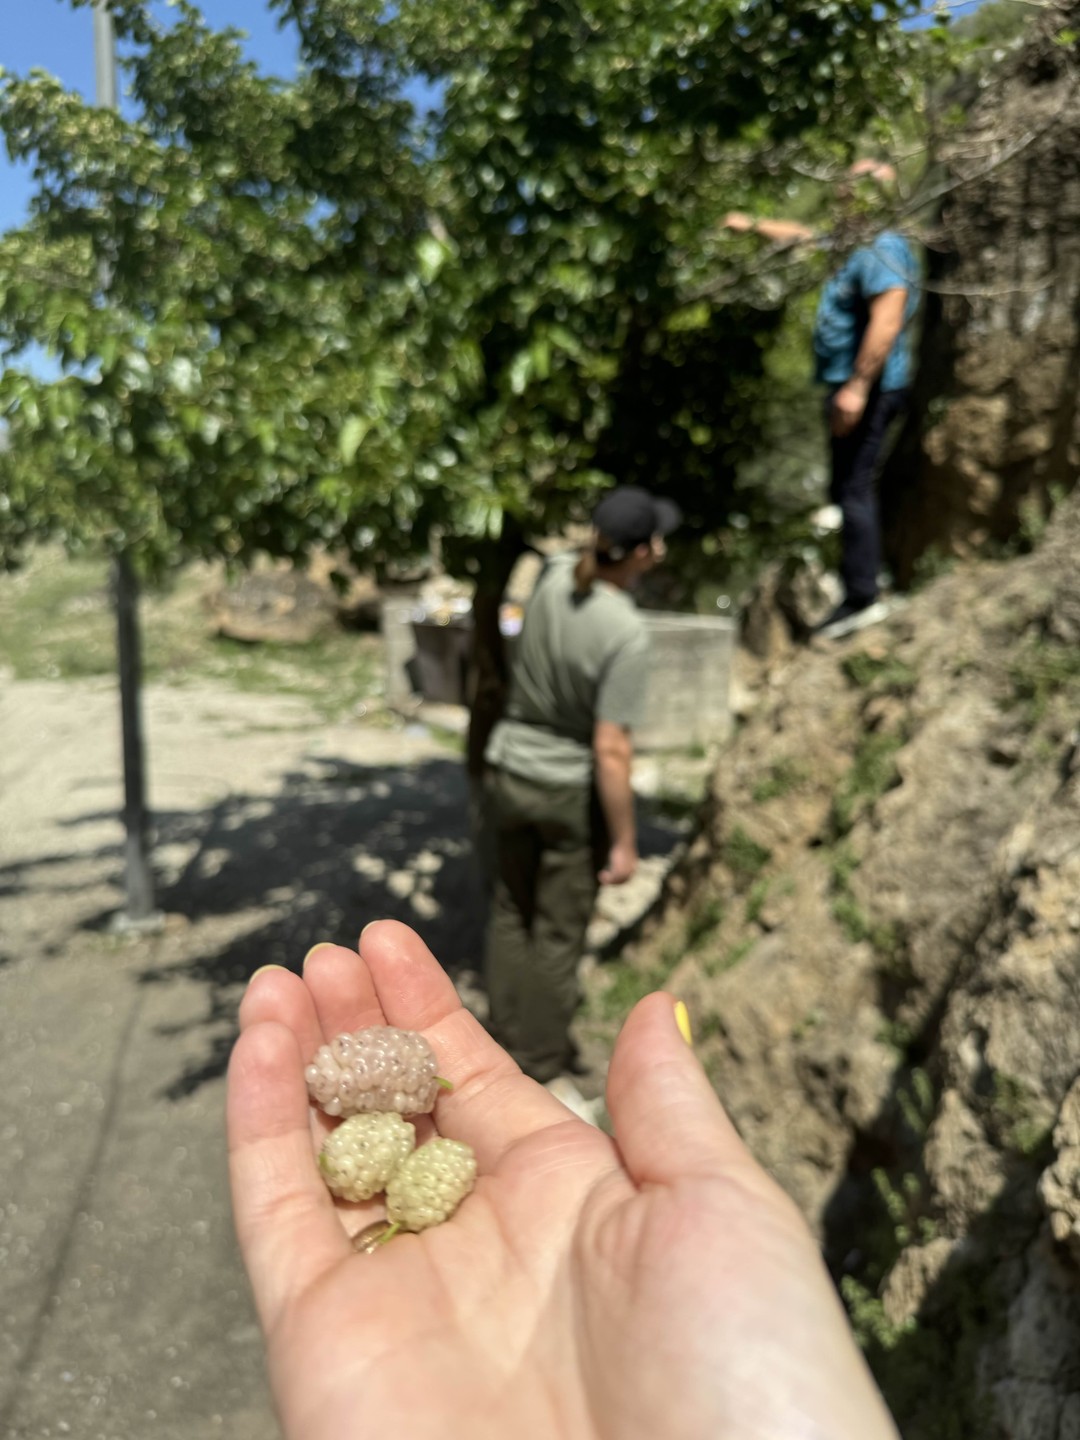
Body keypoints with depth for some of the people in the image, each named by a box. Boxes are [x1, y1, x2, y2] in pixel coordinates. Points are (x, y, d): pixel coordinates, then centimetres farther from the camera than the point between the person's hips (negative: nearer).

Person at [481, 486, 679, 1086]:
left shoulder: (555, 574, -9)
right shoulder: (626, 635, -26)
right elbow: (611, 752, -24)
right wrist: (624, 842, -15)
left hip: (507, 772, 6)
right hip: (571, 792, -6)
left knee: (510, 911, 19)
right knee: (559, 930, 11)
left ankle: (505, 1035, 33)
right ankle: (540, 1060, 26)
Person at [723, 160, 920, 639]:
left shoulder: (883, 250, -14)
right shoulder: (855, 245, 18)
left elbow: (886, 322, -25)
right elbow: (802, 236, 34)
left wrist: (858, 386, -29)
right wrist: (753, 225, 40)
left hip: (867, 388, -11)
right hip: (850, 384, 11)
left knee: (854, 487, -12)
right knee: (847, 486, 15)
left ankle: (861, 596, -10)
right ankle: (855, 583, 23)